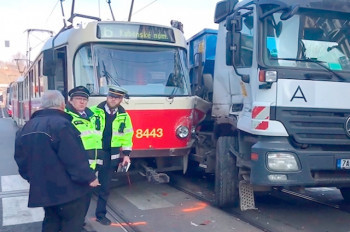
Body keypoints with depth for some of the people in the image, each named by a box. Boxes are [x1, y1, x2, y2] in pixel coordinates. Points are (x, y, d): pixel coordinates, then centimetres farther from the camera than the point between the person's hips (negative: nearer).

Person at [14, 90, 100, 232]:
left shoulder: (28, 126, 8)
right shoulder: (61, 124, -19)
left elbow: (21, 157, 15)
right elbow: (74, 158, -23)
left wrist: (33, 178, 25)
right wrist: (89, 177, -13)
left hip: (42, 188, 8)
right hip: (67, 188, -8)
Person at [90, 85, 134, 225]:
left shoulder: (124, 116, 3)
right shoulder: (94, 111, -6)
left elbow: (127, 136, 10)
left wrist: (126, 154, 6)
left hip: (110, 156, 3)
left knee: (105, 187, 11)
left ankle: (101, 214, 25)